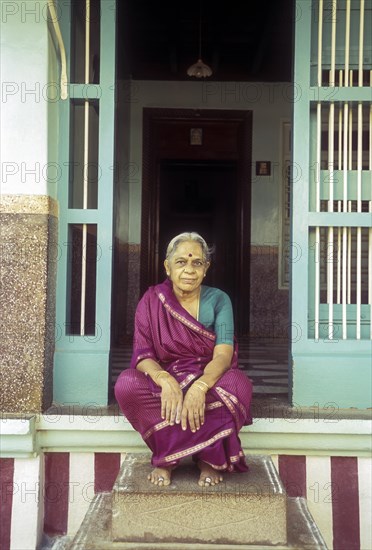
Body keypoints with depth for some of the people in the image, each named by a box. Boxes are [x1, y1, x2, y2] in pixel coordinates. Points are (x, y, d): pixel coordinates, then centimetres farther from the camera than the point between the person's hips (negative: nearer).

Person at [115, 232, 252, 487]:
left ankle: (209, 458, -14)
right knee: (126, 385, -30)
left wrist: (200, 386, -37)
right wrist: (165, 380, -32)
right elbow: (142, 354, -9)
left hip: (209, 381, 0)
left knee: (239, 384, -33)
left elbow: (223, 354, -15)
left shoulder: (218, 300, -2)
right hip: (164, 382, 0)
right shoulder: (152, 301, -1)